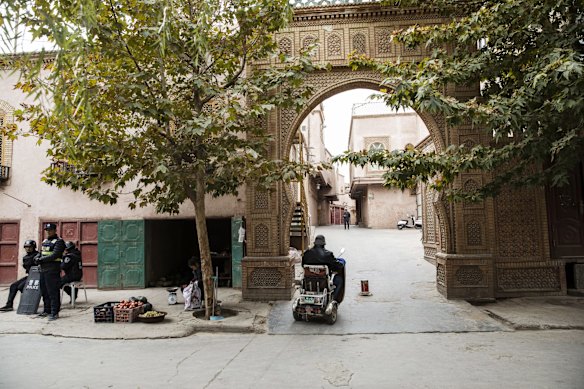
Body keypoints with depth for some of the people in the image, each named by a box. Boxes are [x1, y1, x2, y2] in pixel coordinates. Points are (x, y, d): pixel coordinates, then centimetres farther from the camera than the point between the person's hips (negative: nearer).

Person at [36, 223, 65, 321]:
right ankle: (47, 310, 28)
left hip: (53, 270, -8)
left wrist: (42, 259, -12)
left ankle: (54, 313, -3)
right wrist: (37, 258, -2)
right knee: (44, 291, 15)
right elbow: (40, 253, 20)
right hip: (43, 270, 8)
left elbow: (54, 255, -17)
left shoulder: (59, 242, -8)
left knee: (53, 292, -7)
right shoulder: (44, 241, 18)